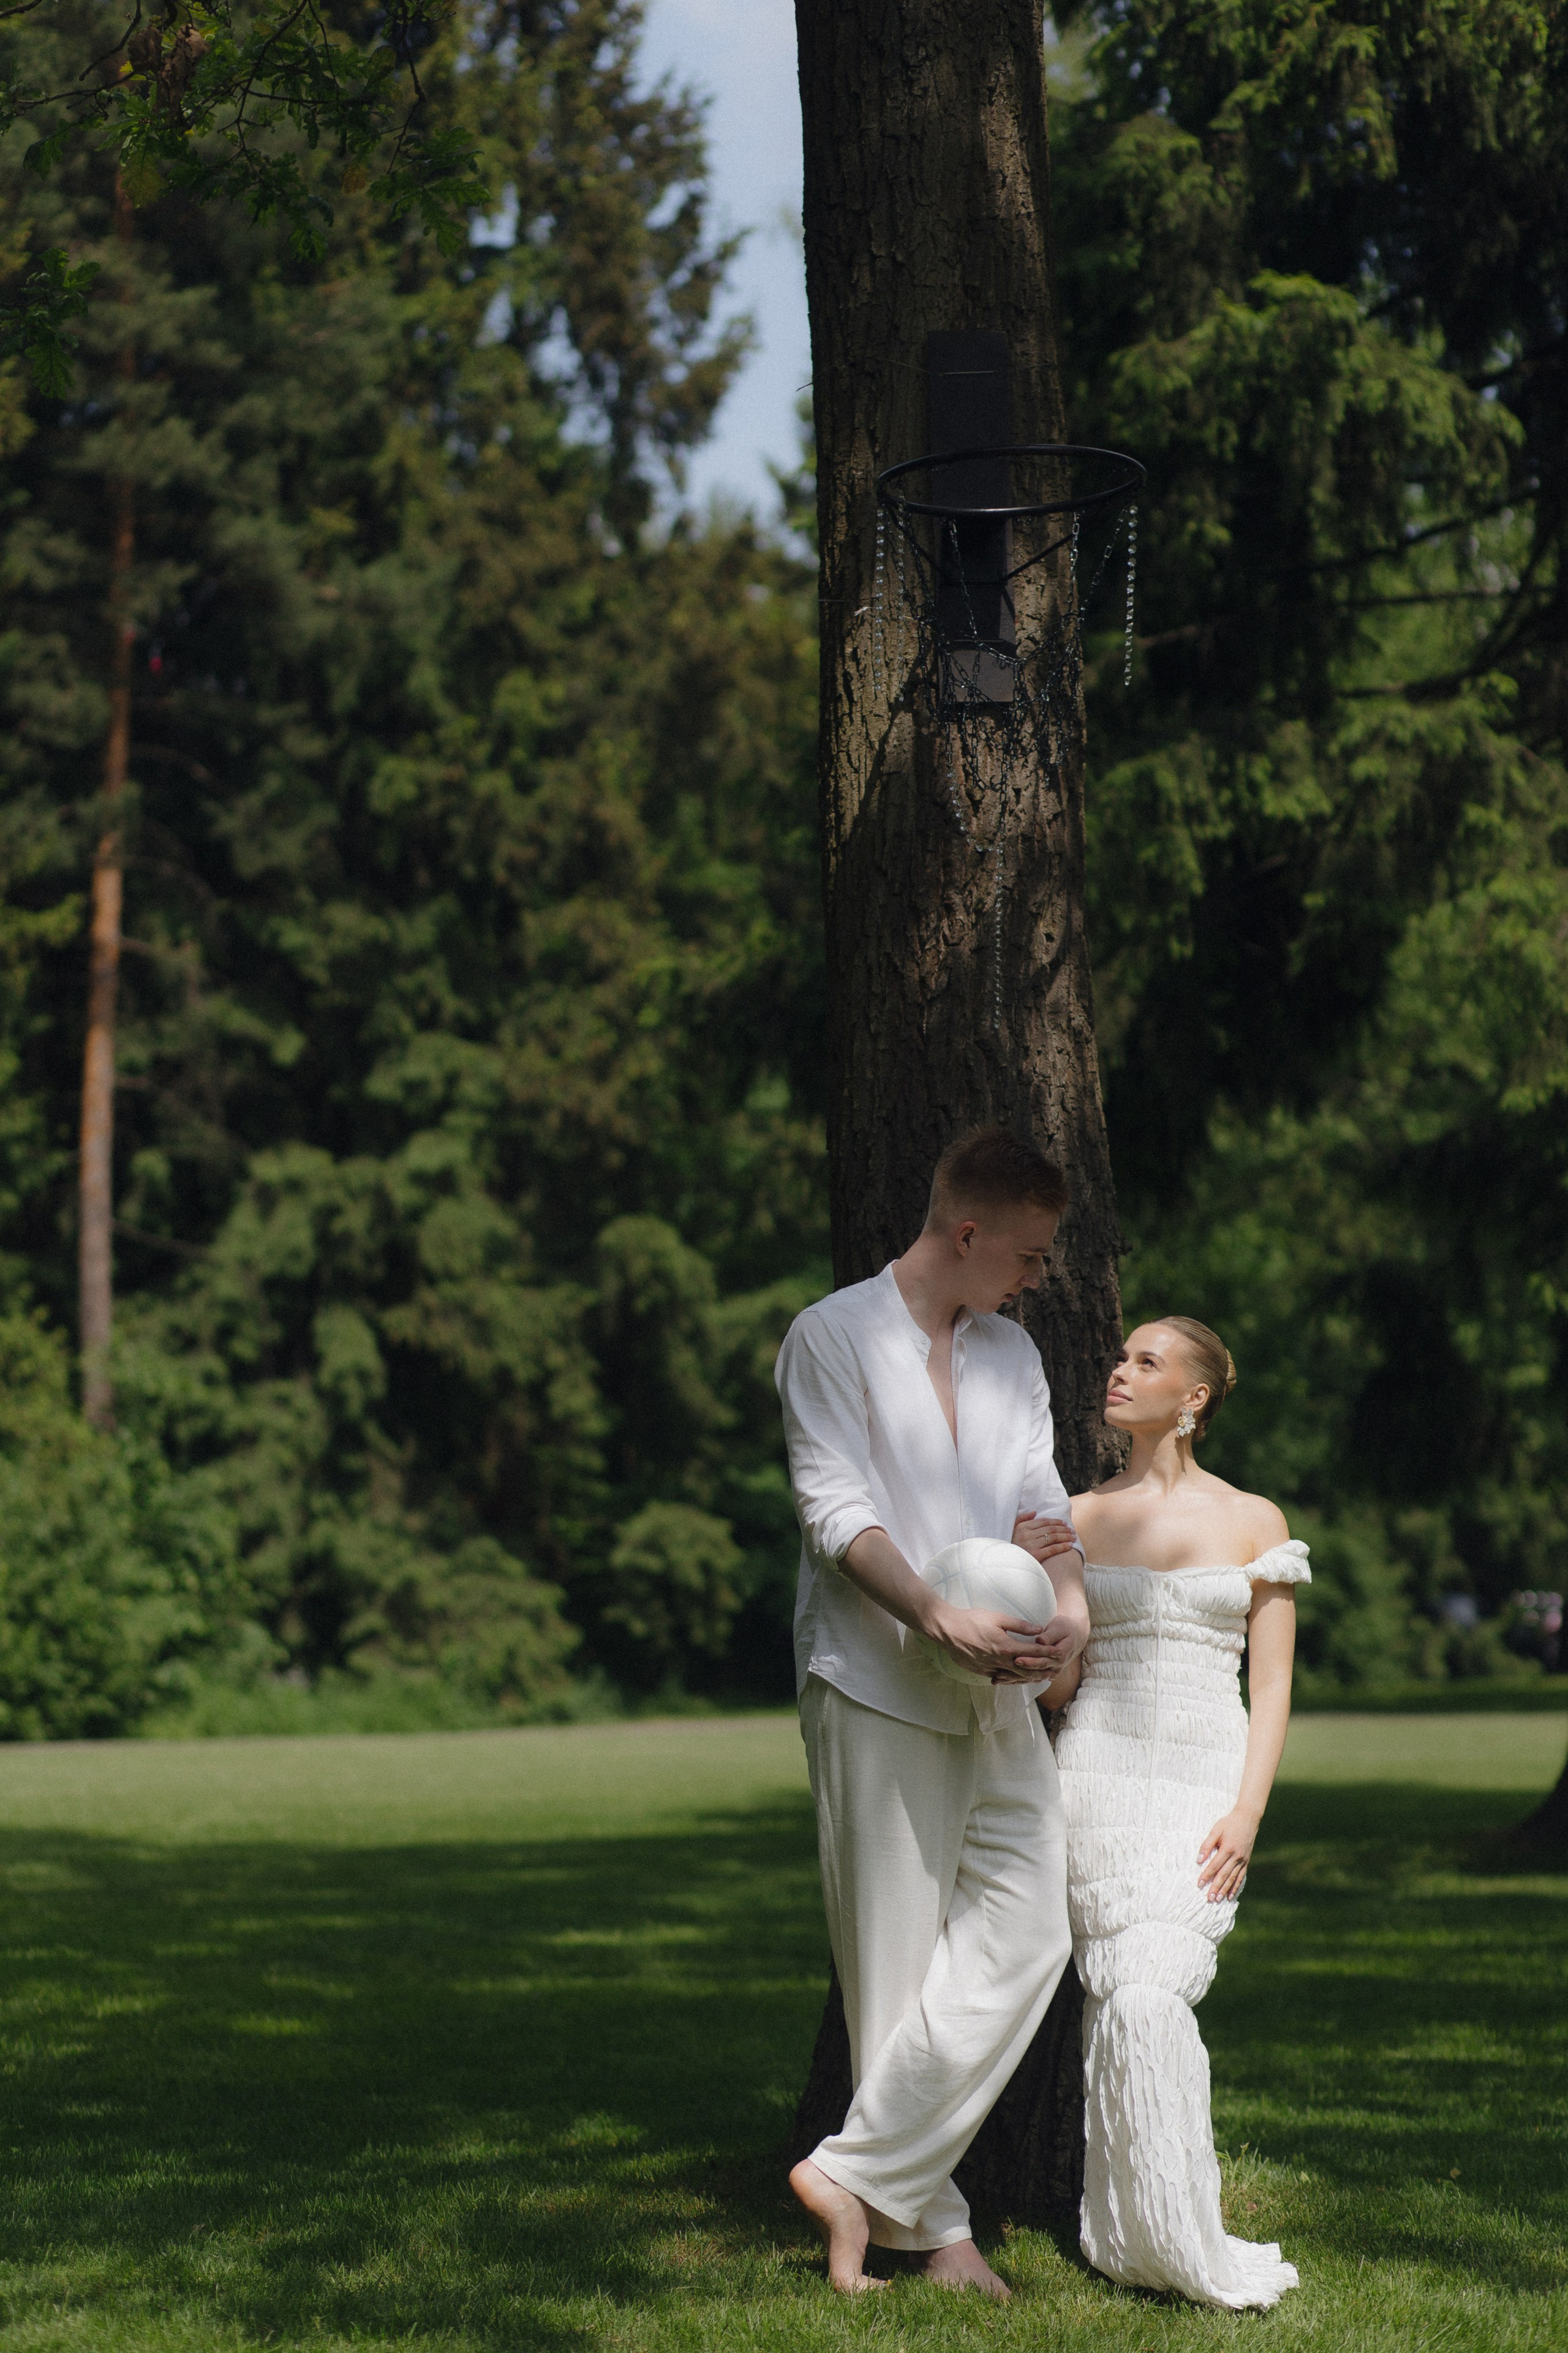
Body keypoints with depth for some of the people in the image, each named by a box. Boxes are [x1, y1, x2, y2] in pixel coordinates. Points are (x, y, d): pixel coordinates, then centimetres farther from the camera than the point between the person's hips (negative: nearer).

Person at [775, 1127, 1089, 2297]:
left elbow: (1043, 1499, 12)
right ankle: (933, 2222, 7)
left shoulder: (1013, 1352, 18)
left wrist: (1073, 1600, -9)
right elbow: (837, 1509, -13)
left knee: (1028, 1928, -6)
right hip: (878, 1686, -6)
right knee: (898, 1956, -2)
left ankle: (862, 2169, 0)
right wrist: (940, 1617, -26)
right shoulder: (834, 1336, -3)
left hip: (1002, 1693, 6)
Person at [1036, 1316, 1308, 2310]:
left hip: (1206, 1780, -1)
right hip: (1100, 1770, 2)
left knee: (1152, 1995, -17)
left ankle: (1175, 2239, -6)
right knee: (1124, 1997, -9)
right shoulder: (1078, 1518, 11)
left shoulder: (1253, 1520, 7)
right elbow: (1058, 1682, 11)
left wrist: (1247, 1815, -6)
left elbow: (1272, 1686, 5)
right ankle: (1142, 2241, -1)